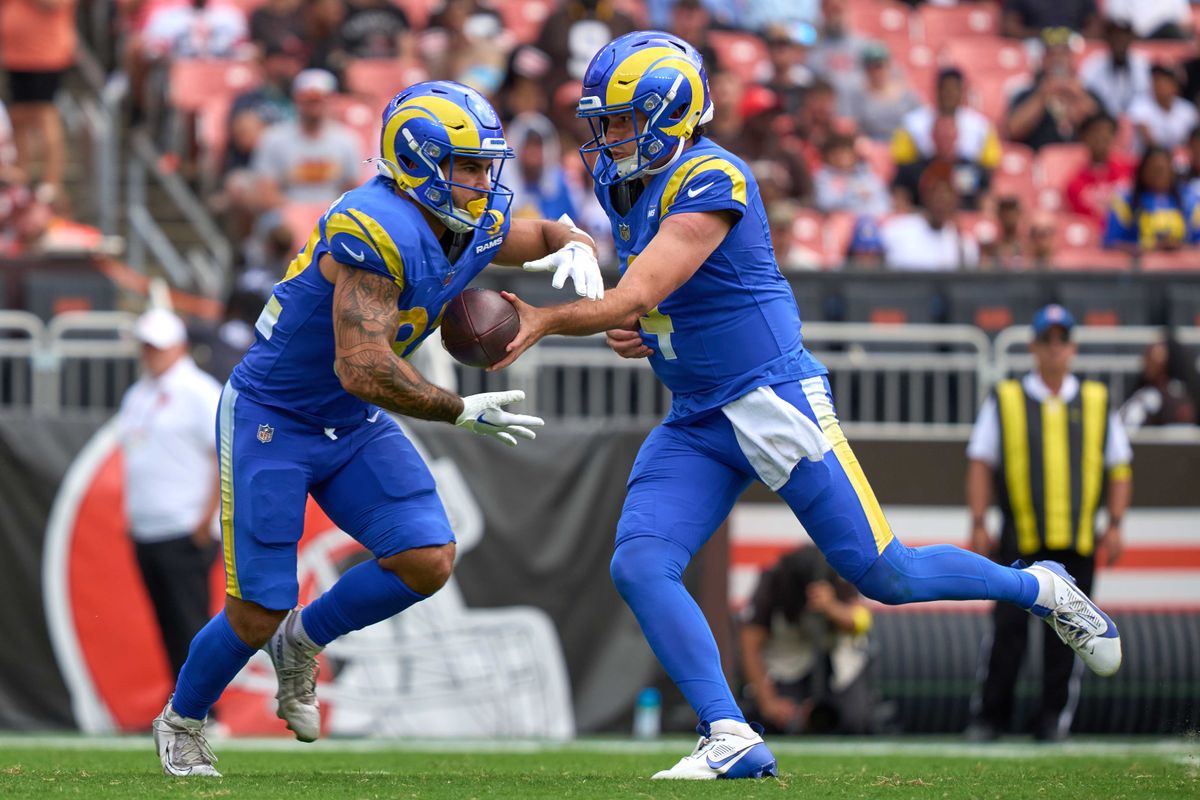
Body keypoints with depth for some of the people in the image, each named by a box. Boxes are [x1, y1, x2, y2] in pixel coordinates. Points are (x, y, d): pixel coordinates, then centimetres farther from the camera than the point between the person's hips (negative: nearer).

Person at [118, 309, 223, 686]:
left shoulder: (199, 392, -6)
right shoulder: (136, 395, 18)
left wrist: (208, 518, -16)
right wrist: (131, 514, 17)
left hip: (184, 533, -8)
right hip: (145, 533, 8)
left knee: (189, 626, -10)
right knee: (167, 627, 9)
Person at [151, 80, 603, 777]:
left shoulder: (477, 226, -5)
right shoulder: (377, 230, -31)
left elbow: (546, 236, 17)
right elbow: (363, 369, -34)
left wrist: (575, 250, -8)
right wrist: (462, 412, -24)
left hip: (354, 425, 7)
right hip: (270, 422, -7)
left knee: (428, 561, -9)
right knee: (257, 614, -4)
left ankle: (301, 643, 17)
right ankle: (182, 722, 26)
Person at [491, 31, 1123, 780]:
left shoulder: (710, 182, -20)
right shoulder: (625, 185, 8)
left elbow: (637, 297, -27)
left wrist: (545, 321, -30)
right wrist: (634, 332, 2)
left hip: (776, 401, -8)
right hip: (697, 422, 8)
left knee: (884, 573, -4)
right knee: (640, 565, -13)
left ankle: (1043, 590, 21)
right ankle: (732, 741, -15)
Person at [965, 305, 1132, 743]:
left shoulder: (1097, 402, 13)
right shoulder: (1004, 400, 8)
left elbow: (1119, 467, 14)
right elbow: (981, 464, 7)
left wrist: (1114, 525, 4)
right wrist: (978, 524, -2)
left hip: (1078, 542, 1)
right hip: (1020, 539, -1)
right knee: (1008, 628, -5)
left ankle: (1054, 718, 7)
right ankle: (990, 716, 3)